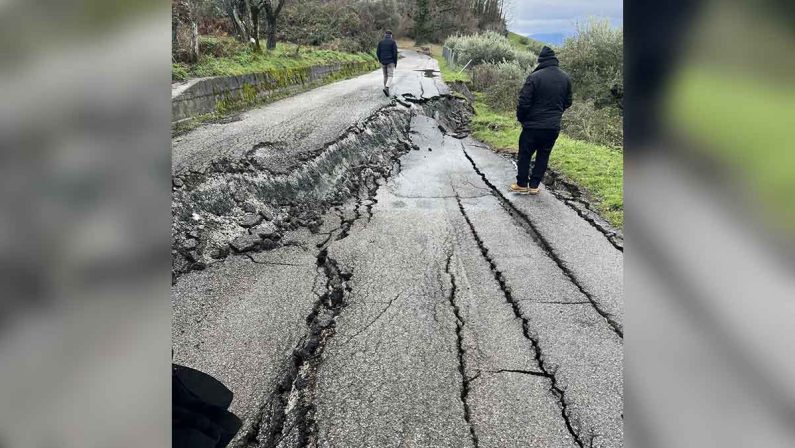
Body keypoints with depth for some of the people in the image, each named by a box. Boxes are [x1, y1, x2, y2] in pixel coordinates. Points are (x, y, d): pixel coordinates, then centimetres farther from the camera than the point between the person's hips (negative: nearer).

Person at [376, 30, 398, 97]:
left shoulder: (381, 42, 4)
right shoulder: (393, 42, -6)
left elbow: (378, 53, 2)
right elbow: (395, 53, -11)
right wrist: (396, 62, -3)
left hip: (383, 62, 4)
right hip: (390, 62, -4)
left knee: (385, 76, 15)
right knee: (390, 76, -1)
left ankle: (387, 91, 16)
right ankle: (386, 88, -25)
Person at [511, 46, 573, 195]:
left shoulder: (535, 77, -15)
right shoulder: (566, 78, 3)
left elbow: (524, 101, -15)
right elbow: (568, 103, 11)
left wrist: (521, 118, 1)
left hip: (533, 125, -4)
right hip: (554, 127, 4)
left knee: (525, 155, 10)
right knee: (543, 156, 13)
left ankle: (522, 185, 16)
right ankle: (534, 185, 17)